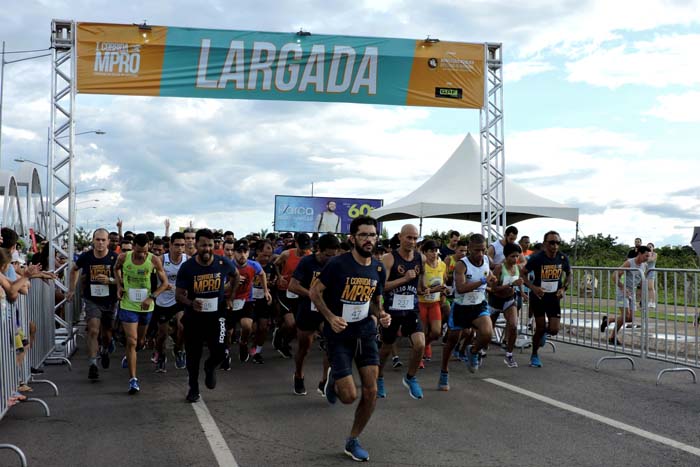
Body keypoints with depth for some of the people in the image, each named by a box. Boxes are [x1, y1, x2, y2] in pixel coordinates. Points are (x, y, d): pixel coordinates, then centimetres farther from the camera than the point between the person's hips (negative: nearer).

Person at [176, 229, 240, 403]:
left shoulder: (223, 263, -9)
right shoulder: (187, 267, -12)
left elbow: (235, 274, 15)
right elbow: (179, 295, -8)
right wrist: (190, 303, -28)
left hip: (216, 314, 0)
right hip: (193, 316, 0)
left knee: (219, 352, -12)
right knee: (193, 355, 10)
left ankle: (210, 367, 25)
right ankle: (193, 388, 31)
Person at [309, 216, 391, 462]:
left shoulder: (379, 269, 2)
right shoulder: (338, 264, -15)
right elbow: (314, 292, -7)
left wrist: (381, 315, -5)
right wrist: (330, 317, -20)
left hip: (366, 332, 5)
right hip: (340, 334, -5)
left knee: (371, 391, -3)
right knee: (349, 396, -9)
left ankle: (353, 441, 18)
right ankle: (333, 379, 28)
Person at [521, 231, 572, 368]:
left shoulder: (563, 258, -7)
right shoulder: (536, 258, -16)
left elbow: (569, 275, 10)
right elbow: (523, 274, -9)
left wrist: (563, 289, -6)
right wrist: (533, 287, -25)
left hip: (554, 298, 3)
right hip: (538, 296, -3)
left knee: (554, 330, -5)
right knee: (540, 328, 1)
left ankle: (544, 331, 33)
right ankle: (534, 356, 23)